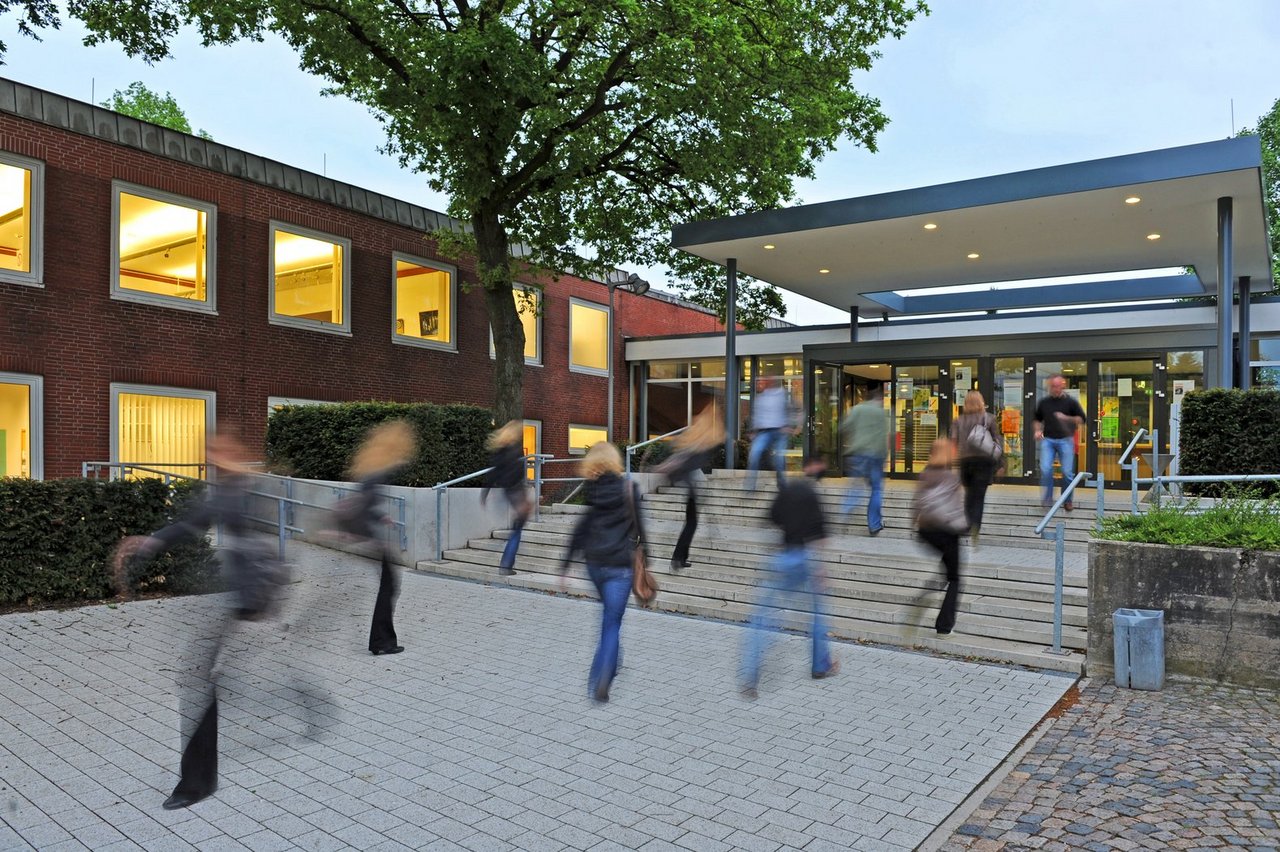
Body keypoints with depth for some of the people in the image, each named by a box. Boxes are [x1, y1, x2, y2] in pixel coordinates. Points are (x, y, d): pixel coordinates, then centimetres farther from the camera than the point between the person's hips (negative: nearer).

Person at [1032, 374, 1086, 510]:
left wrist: (1066, 418, -14)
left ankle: (1067, 500, 16)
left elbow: (1082, 419, 1)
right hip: (1047, 440, 2)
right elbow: (1037, 419, 21)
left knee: (1067, 472, 1)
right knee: (1045, 469, -10)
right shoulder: (1043, 402, 8)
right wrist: (1038, 430, 3)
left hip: (1065, 440, -1)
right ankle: (1047, 499, 1)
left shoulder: (1070, 402, 1)